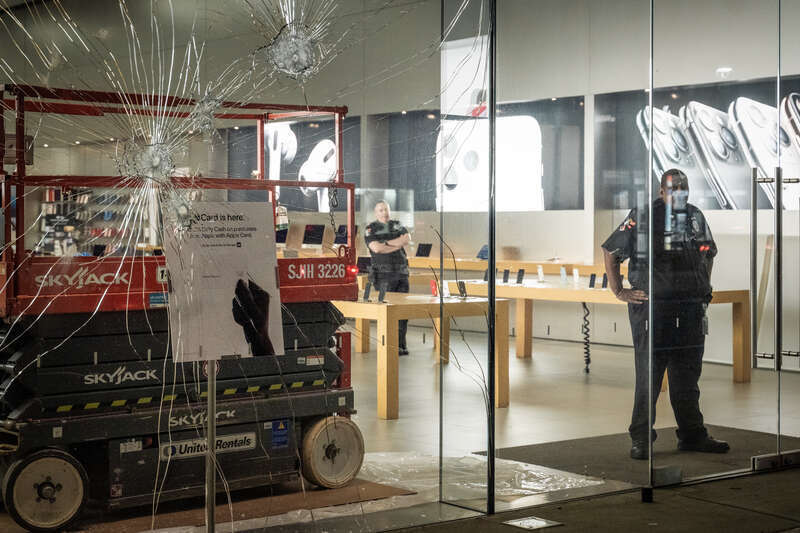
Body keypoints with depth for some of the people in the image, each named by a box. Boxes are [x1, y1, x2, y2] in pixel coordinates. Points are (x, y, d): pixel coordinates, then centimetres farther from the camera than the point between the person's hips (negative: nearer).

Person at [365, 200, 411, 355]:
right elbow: (376, 248, -15)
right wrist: (398, 245, -9)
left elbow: (407, 239, -4)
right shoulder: (371, 229, 1)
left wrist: (386, 243, -12)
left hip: (401, 273, 5)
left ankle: (401, 344, 10)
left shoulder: (398, 225, 15)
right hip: (384, 274, -5)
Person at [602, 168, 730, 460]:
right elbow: (610, 251, 1)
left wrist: (704, 289, 21)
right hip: (651, 307, -5)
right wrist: (618, 291, -3)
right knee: (648, 376, -3)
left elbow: (709, 253, 29)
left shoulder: (696, 217, 11)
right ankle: (641, 439, 5)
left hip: (690, 310, 5)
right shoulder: (642, 217, -5)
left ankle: (692, 435, 21)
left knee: (687, 376, 12)